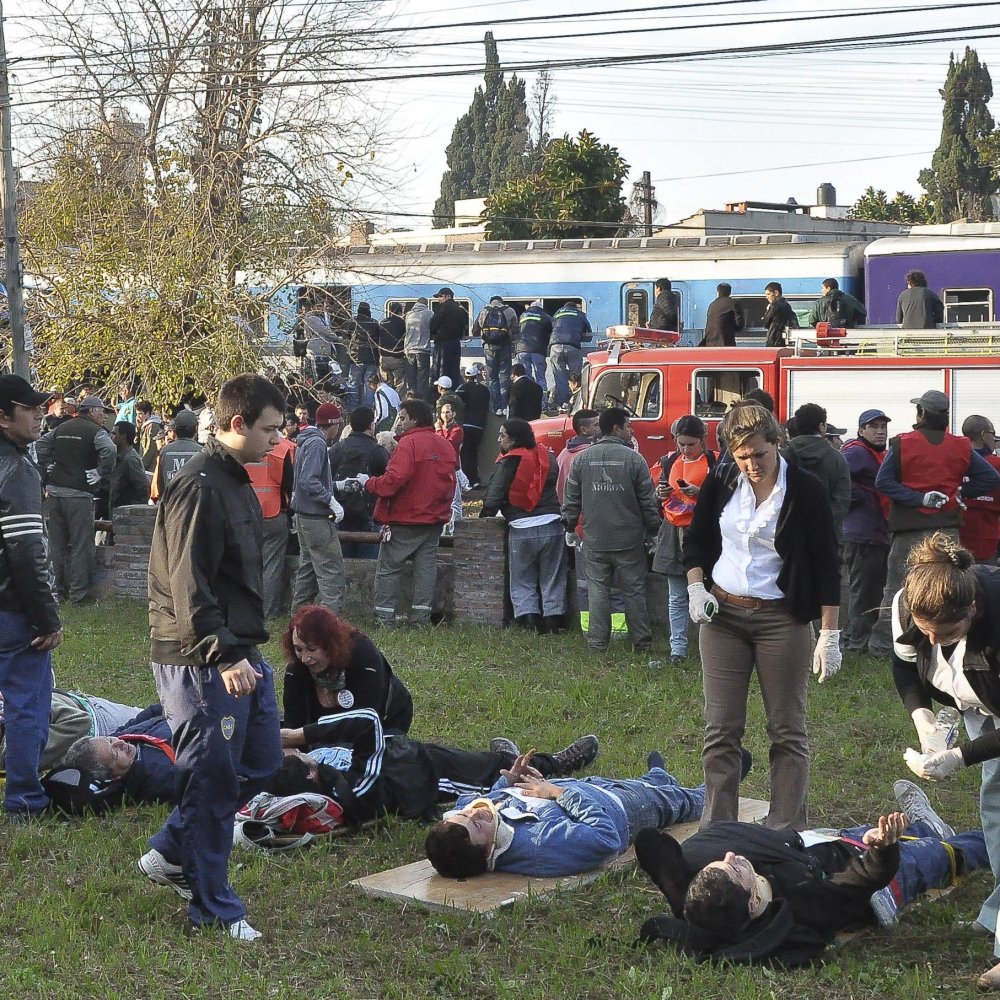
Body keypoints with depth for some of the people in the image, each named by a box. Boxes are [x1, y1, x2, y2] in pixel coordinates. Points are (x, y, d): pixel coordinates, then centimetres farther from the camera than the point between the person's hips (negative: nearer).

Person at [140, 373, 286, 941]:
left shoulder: (237, 483, 14)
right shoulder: (199, 489, -18)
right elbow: (189, 587, -24)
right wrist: (225, 656, -28)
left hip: (241, 654, 10)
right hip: (204, 661, -10)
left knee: (262, 762, 15)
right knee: (215, 781, -2)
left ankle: (172, 854, 27)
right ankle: (215, 908, 10)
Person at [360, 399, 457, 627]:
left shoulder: (408, 443, -15)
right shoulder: (446, 446, 8)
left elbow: (394, 480, -22)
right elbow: (450, 483, 13)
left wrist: (369, 482, -7)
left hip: (405, 518, -6)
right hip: (435, 518, 6)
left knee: (389, 567, 2)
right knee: (426, 566, 9)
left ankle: (384, 615, 1)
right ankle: (421, 615, 7)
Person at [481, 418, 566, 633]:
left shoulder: (508, 462, -7)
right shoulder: (547, 456, 8)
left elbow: (495, 495, -9)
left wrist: (486, 514, 8)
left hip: (520, 529, -3)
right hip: (551, 525, 3)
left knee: (523, 582, 8)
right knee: (552, 581, 11)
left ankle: (528, 621, -3)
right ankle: (553, 622, 6)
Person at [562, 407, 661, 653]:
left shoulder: (582, 458, 1)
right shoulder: (633, 458, -7)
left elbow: (571, 499, 6)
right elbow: (648, 500, -3)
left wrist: (569, 528, 18)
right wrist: (651, 531, 8)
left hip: (595, 540, 2)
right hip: (629, 540, -2)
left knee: (598, 590, 7)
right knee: (633, 591, 7)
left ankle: (597, 642, 8)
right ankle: (641, 641, 13)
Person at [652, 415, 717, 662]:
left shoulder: (714, 462, -2)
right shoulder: (670, 461, 13)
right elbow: (661, 493, 23)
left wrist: (699, 492, -18)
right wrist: (661, 492, 0)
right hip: (673, 533, 5)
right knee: (677, 597, 6)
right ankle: (678, 648, 9)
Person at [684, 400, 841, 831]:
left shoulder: (806, 491, -9)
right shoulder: (720, 482, 1)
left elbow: (827, 566, -6)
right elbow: (695, 539, 15)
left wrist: (829, 635, -9)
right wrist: (696, 588, -2)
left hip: (782, 619, -3)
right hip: (721, 615, 3)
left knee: (788, 731, 3)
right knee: (721, 729, 3)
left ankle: (786, 831, 11)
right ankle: (716, 830, 10)